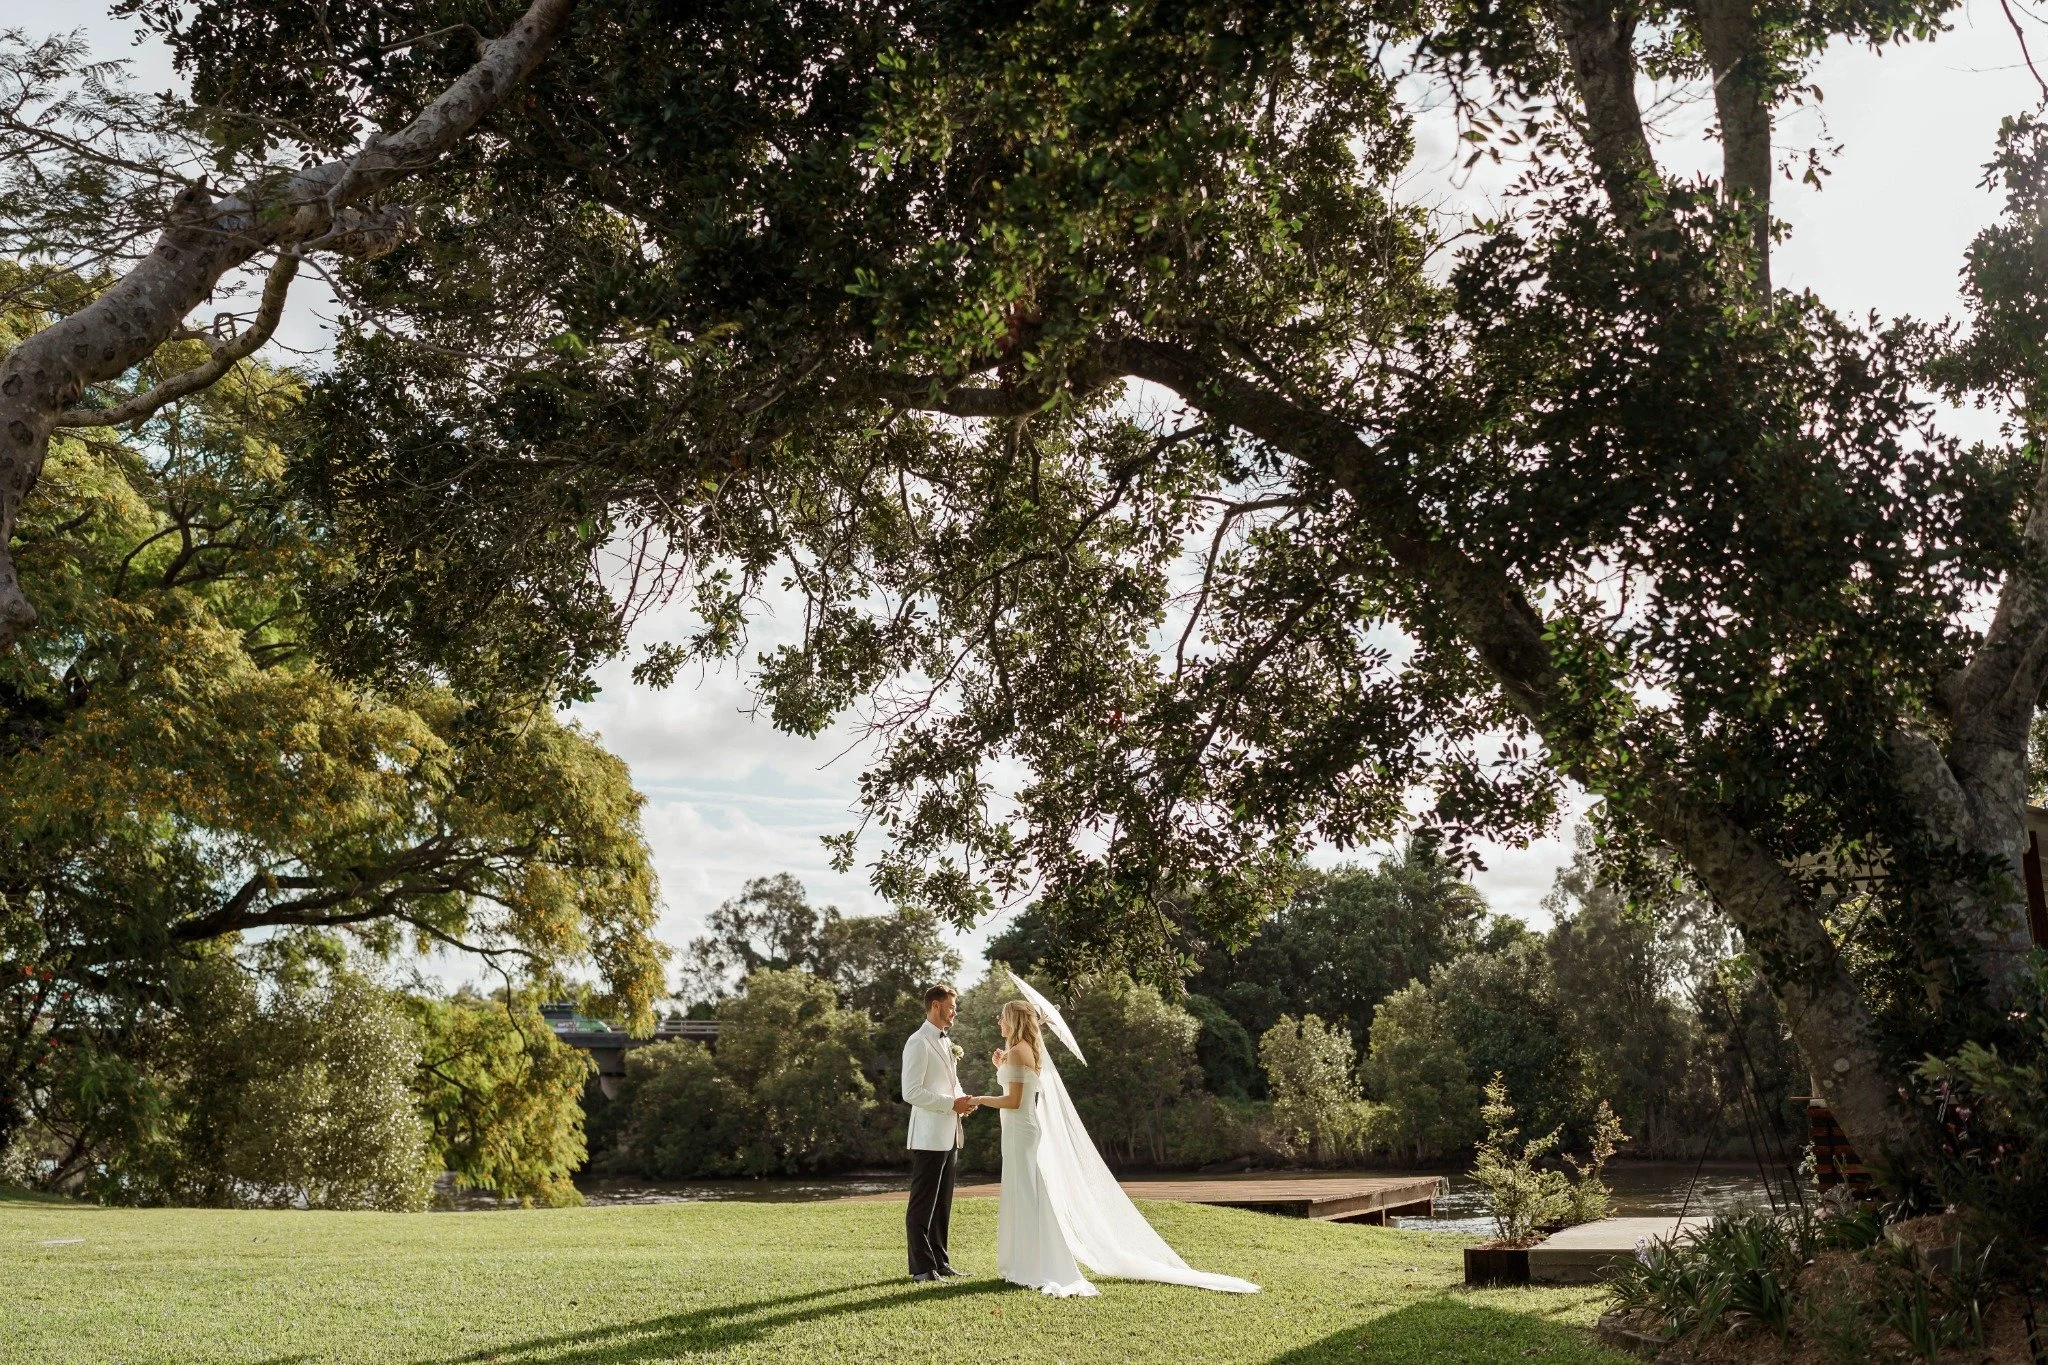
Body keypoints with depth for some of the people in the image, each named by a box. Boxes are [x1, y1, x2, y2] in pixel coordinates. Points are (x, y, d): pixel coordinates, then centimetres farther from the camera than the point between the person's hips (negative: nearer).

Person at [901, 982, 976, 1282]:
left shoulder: (946, 1041, 16)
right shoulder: (918, 1043, -13)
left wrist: (962, 1099, 5)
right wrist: (952, 1103, -20)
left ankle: (940, 1262, 22)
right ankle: (922, 1269, 2)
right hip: (929, 1137, -9)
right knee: (922, 1206, -3)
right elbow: (911, 1092, -19)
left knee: (942, 1204, 14)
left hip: (949, 1136, 9)